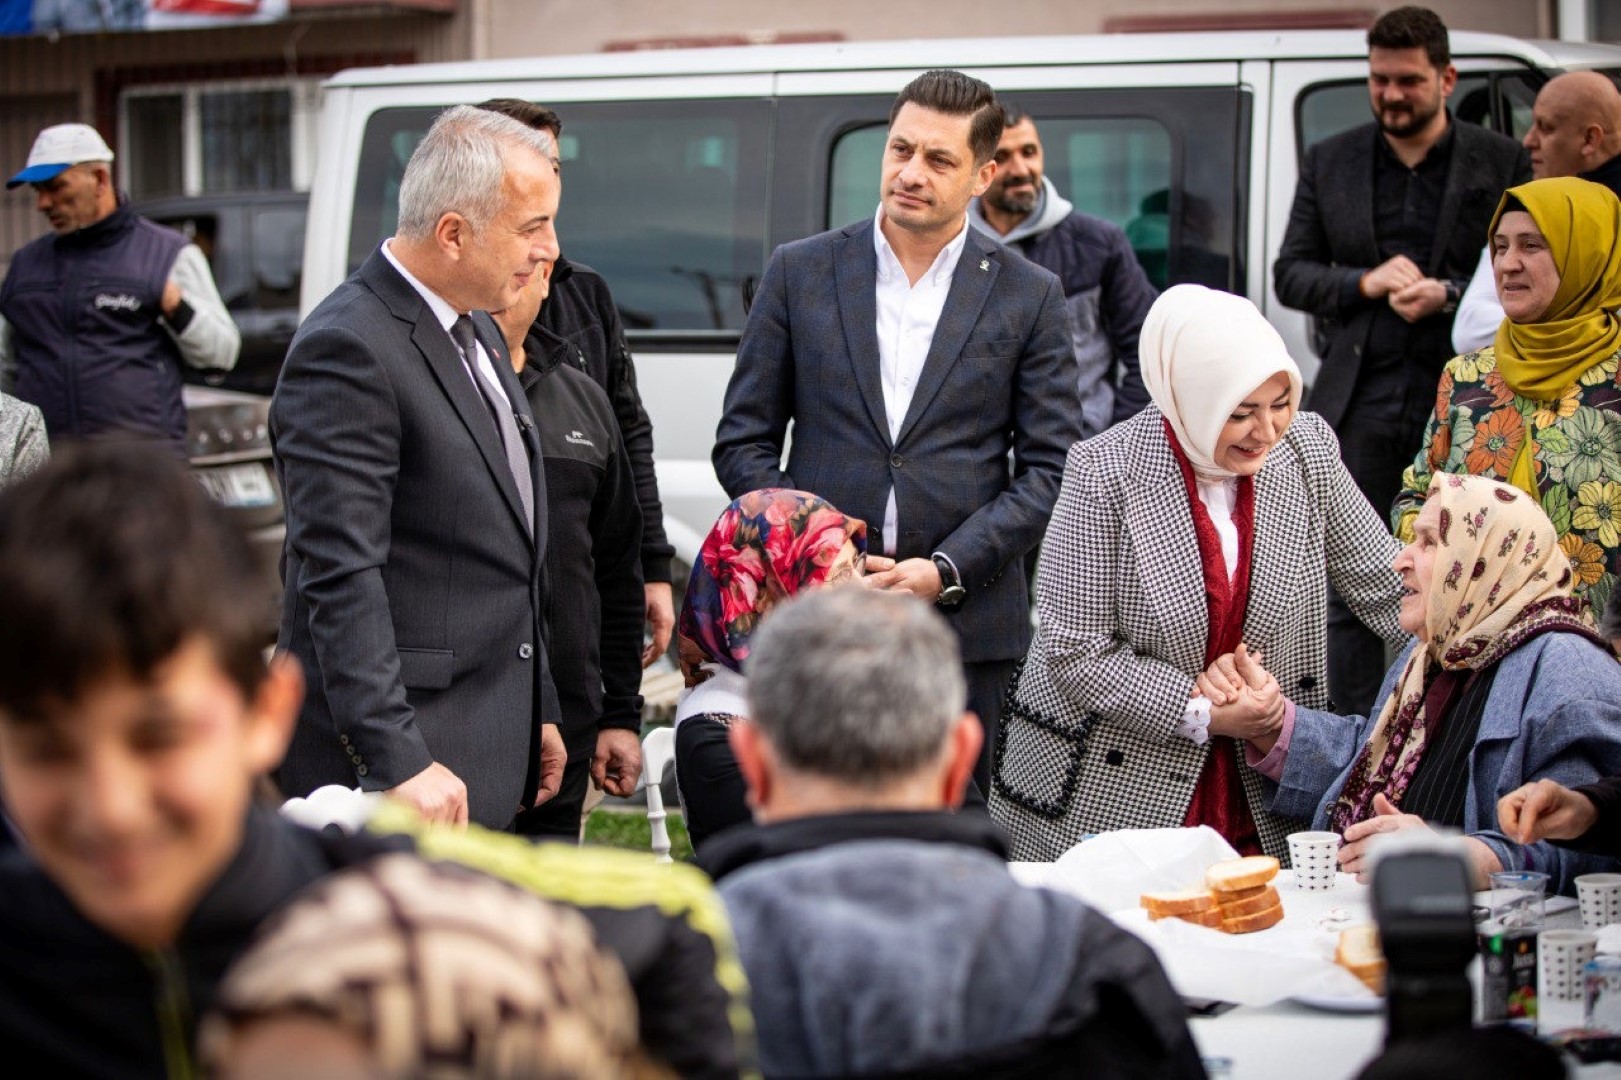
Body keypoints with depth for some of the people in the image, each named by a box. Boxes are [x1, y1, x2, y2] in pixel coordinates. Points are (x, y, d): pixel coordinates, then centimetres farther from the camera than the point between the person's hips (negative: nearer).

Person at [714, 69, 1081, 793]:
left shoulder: (1028, 296, 6)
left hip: (968, 630, 0)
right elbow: (743, 442, 8)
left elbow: (1051, 467, 2)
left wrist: (946, 571, -10)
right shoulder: (800, 272, 8)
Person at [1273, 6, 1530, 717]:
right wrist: (1365, 284, -8)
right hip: (1359, 405, 2)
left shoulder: (1501, 164, 4)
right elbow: (1290, 273, 10)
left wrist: (1446, 295, -14)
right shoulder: (1329, 164, 11)